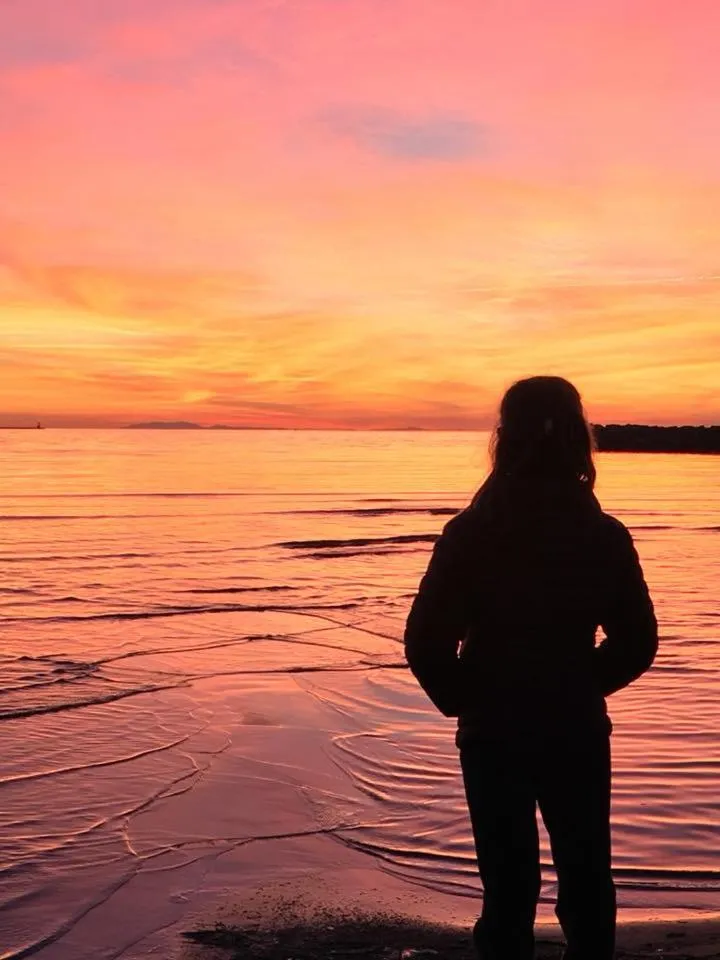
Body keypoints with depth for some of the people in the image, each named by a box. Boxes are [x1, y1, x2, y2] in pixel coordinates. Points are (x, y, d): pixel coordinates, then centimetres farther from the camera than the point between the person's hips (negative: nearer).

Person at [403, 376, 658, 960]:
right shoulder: (605, 536, -8)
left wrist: (462, 700, 3)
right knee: (587, 881, 20)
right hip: (579, 734, 2)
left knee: (509, 881, 13)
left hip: (494, 735, -1)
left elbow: (426, 643, -14)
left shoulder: (469, 534, -14)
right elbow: (637, 643, -1)